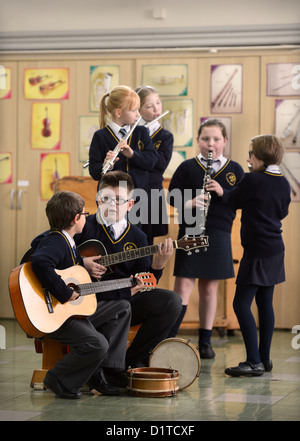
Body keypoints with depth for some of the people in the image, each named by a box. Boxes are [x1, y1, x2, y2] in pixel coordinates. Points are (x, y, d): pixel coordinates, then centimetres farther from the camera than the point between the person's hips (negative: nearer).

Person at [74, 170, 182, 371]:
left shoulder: (137, 237, 13)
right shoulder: (84, 226, 1)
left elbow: (143, 283, 11)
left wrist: (157, 265, -10)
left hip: (126, 300, 5)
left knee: (171, 301, -13)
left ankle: (134, 361, -5)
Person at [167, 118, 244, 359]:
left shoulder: (234, 170, 8)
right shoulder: (187, 167, 4)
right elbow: (173, 196, 3)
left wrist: (222, 193, -13)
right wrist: (190, 202, -17)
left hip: (219, 233, 2)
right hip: (189, 232, -2)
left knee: (209, 288, 8)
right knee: (183, 287, -7)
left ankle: (205, 341, 16)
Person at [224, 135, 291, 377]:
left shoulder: (251, 180, -14)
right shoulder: (283, 183, 6)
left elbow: (232, 201, 1)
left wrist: (222, 192, 21)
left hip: (257, 251, -8)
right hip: (275, 250, 8)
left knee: (242, 304, -7)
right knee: (265, 303, 13)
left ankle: (254, 362, -12)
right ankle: (265, 358, 17)